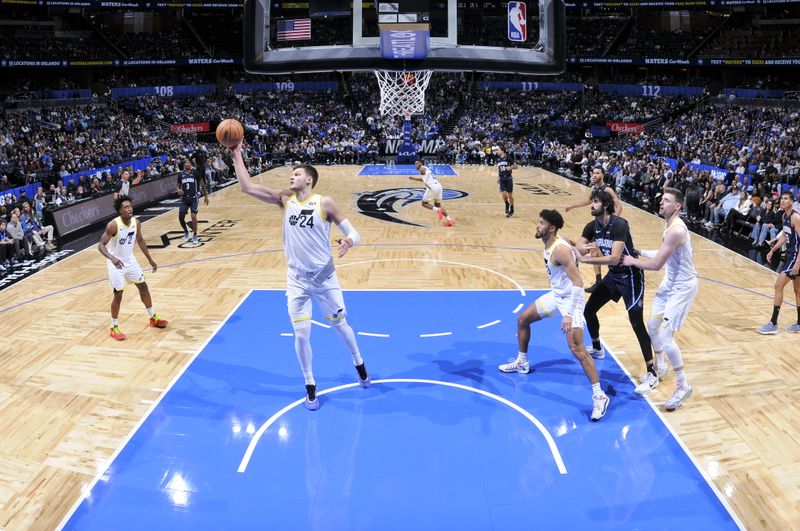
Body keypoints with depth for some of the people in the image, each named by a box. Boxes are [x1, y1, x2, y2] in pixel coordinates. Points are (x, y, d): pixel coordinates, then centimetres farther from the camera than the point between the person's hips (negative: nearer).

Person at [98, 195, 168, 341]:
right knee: (118, 295, -4)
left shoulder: (136, 223, -7)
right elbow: (101, 245, -26)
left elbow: (140, 241, 10)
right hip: (116, 263, -6)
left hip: (130, 260, 6)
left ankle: (153, 318, 29)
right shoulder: (113, 225, -26)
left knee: (143, 286, 13)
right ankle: (114, 328, 12)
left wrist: (150, 260, 13)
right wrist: (112, 258, -44)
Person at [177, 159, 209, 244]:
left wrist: (206, 196, 4)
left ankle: (195, 235, 3)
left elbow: (202, 184, 4)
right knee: (180, 217, -1)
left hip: (194, 198, -3)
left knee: (193, 216, -14)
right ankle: (186, 232, 25)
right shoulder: (180, 174, 6)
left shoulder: (195, 173, -3)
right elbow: (178, 186, 16)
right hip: (184, 198, 3)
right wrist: (178, 190, -8)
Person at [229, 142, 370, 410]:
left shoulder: (325, 203, -12)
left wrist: (348, 242, -35)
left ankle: (359, 364, 41)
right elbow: (246, 186, -6)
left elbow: (353, 233, -12)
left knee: (339, 324, 14)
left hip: (325, 276, -2)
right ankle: (310, 386, 22)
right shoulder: (284, 200, -3)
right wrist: (236, 155, -12)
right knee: (301, 334, 3)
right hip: (297, 280, 2)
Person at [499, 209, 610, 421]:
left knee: (576, 349, -18)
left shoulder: (560, 250, -28)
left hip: (571, 298, -10)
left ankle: (599, 396, -11)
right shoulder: (549, 245, 0)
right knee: (522, 320, 17)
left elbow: (578, 284, -31)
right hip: (556, 294, 10)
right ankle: (522, 363, 37)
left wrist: (569, 314, -34)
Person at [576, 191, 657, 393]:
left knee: (636, 323, -12)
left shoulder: (619, 225, -27)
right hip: (613, 275, 8)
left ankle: (652, 374, -4)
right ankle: (597, 349, 36)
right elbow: (578, 250, -6)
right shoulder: (592, 227, -3)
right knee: (588, 310, 11)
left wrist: (585, 259, -34)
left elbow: (614, 258, -35)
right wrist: (584, 247, -29)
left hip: (631, 276, -8)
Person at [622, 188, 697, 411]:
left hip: (683, 287, -10)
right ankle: (660, 368, 40)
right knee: (653, 326, 19)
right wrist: (639, 252, 8)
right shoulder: (671, 226, 4)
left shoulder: (676, 230, -28)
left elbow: (656, 264, -26)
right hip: (670, 283, 10)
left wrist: (633, 261, -11)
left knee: (665, 336, -13)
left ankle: (683, 386, 1)